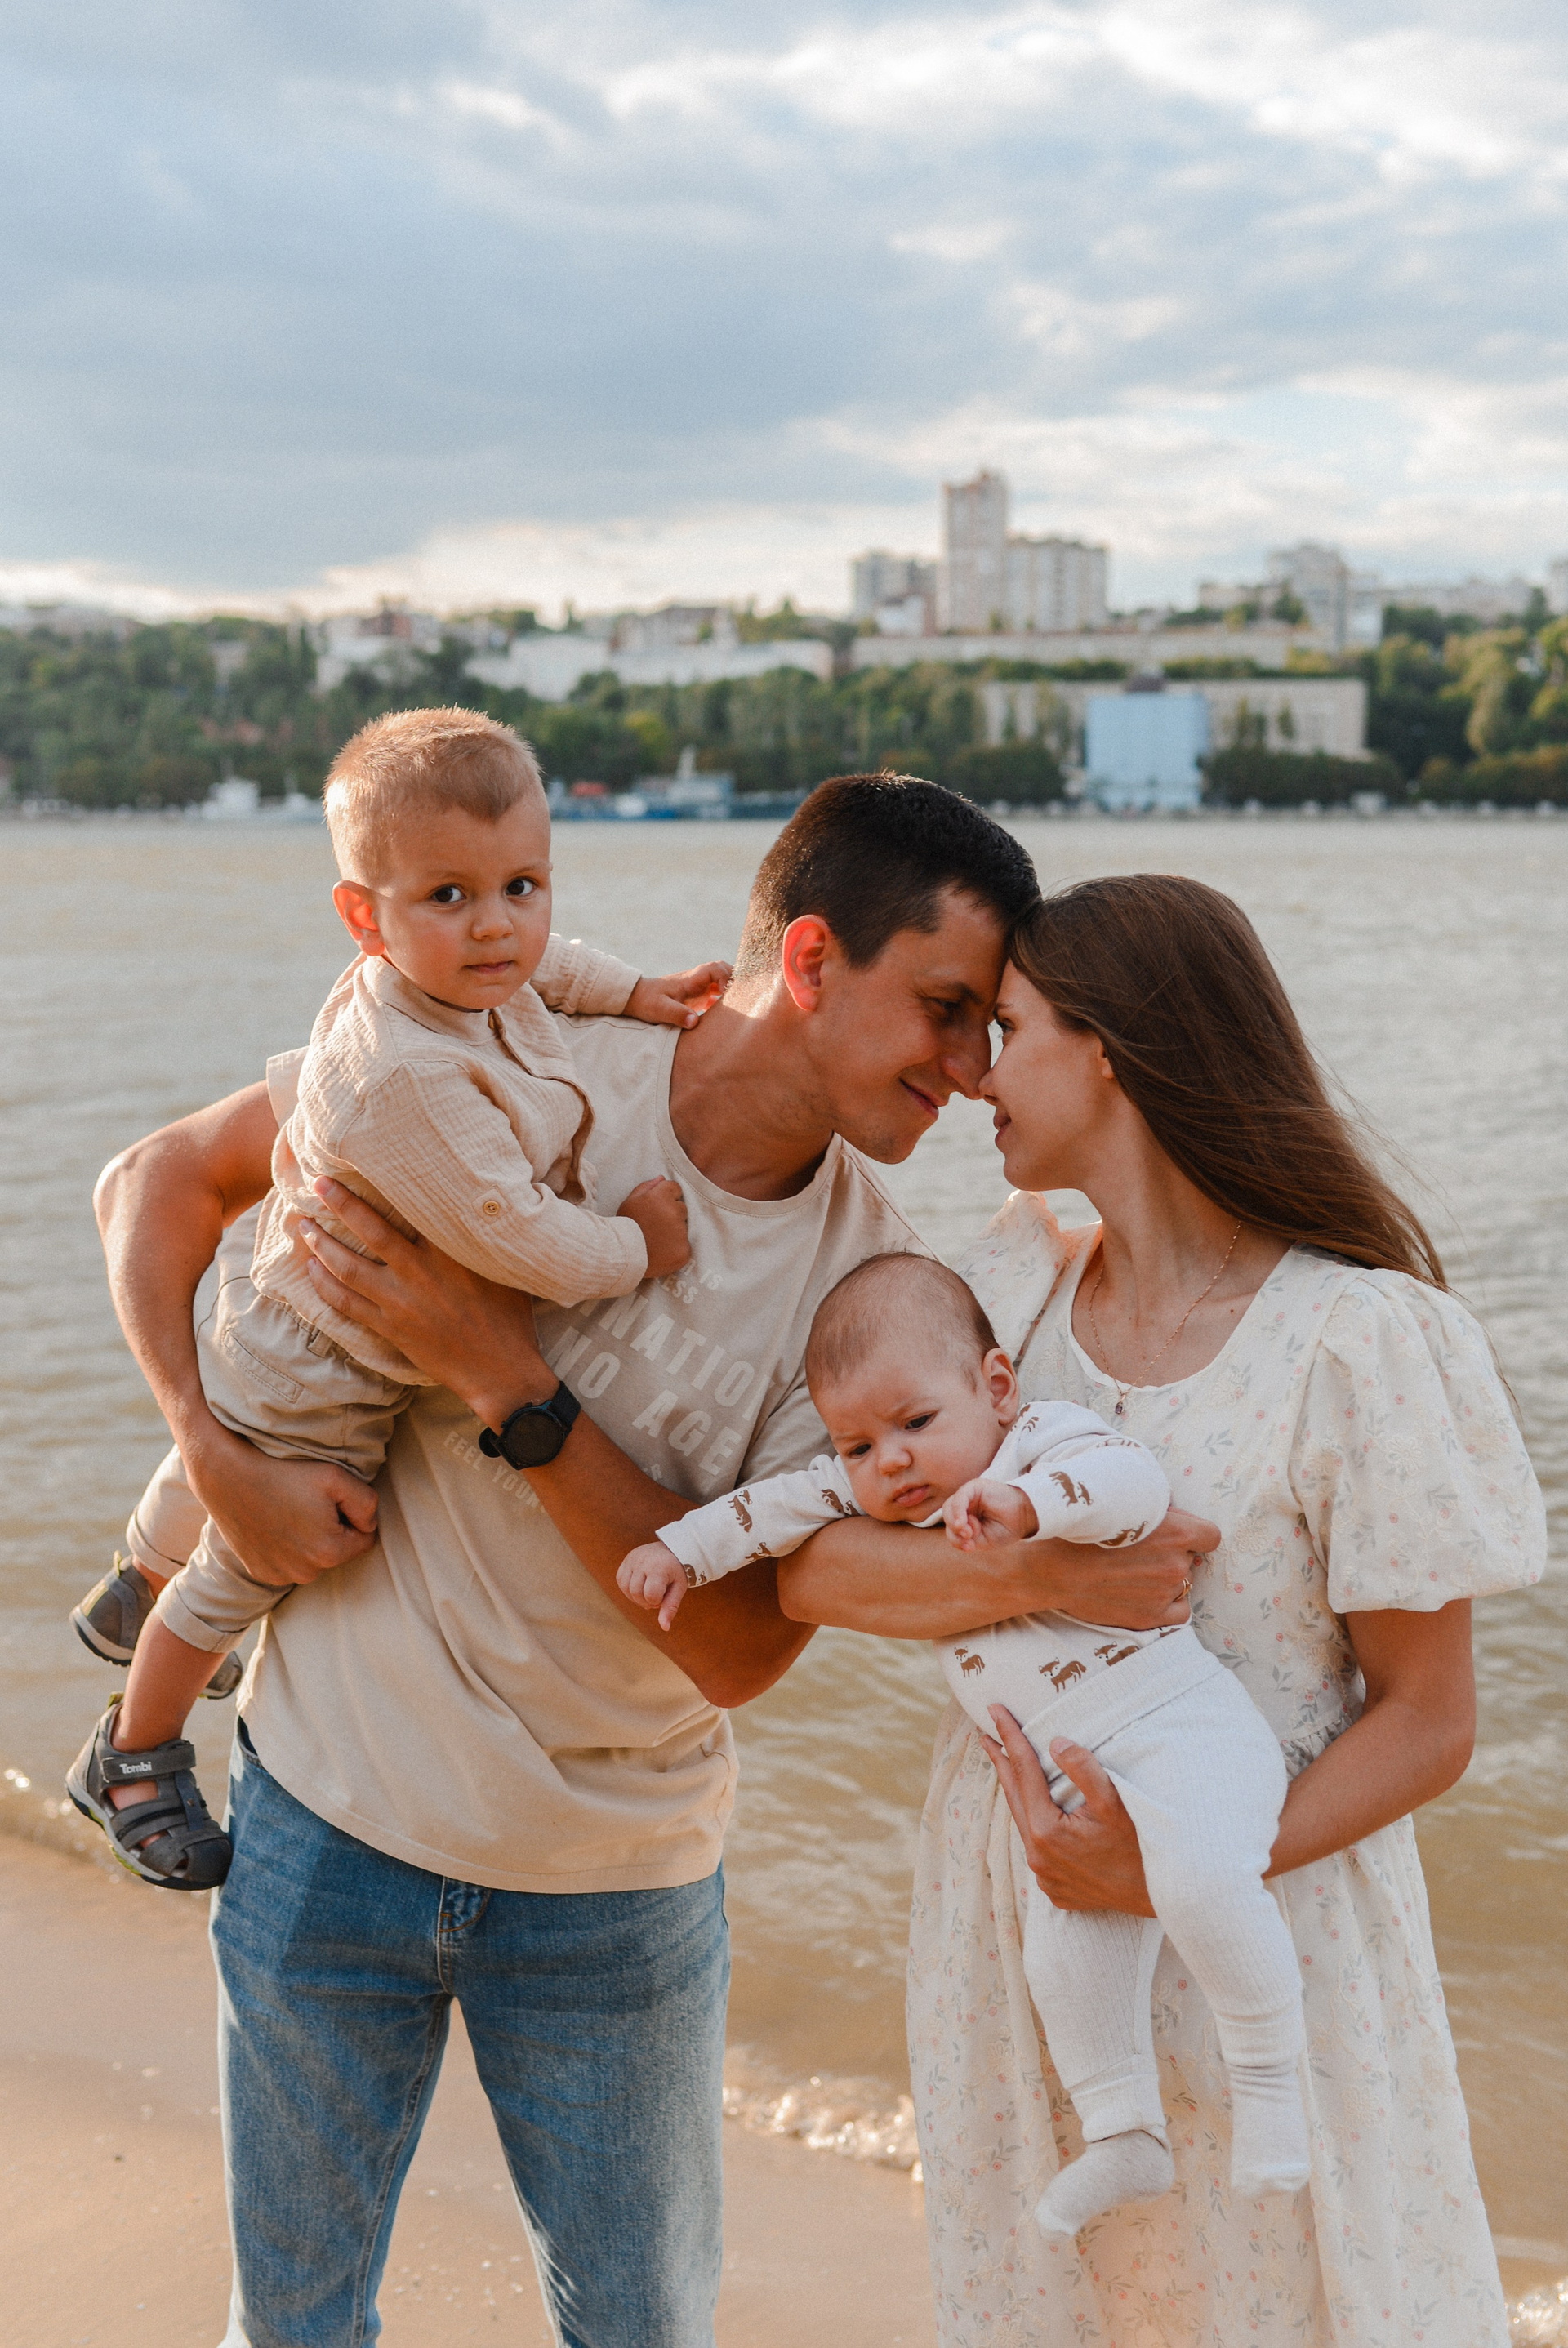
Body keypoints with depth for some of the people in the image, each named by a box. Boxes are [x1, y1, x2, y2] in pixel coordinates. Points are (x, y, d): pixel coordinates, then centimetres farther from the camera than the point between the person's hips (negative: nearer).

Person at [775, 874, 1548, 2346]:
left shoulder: (1360, 1342, -17)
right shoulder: (1018, 1280, 0)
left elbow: (1427, 1722, -11)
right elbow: (802, 1568, -5)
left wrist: (1179, 1878, -24)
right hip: (1012, 1931, 5)